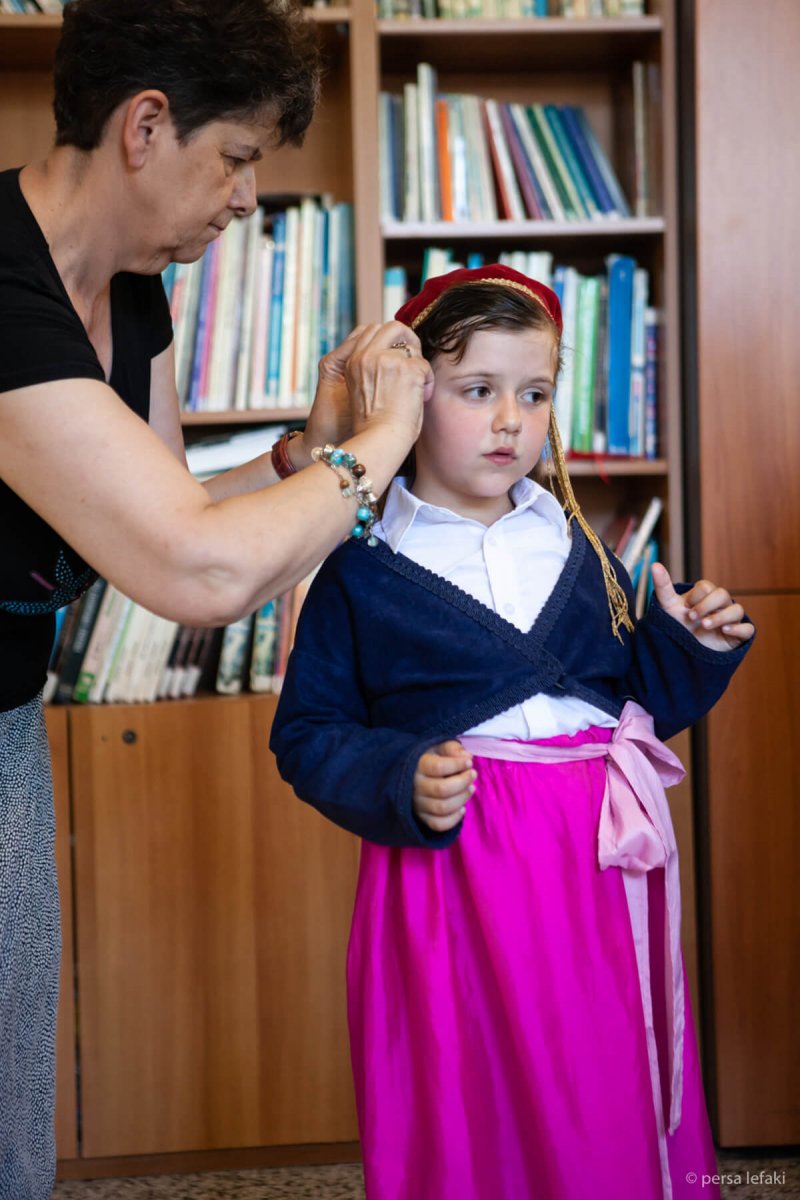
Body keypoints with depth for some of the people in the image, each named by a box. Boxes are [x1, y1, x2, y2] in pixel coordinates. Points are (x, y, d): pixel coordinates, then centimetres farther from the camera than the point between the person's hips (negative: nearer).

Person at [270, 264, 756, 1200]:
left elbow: (641, 700, 18)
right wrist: (401, 786, -17)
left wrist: (688, 645, 0)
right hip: (454, 870, -4)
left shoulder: (577, 550, 11)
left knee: (608, 1112, 11)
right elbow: (307, 734, -2)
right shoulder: (361, 569, -3)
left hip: (596, 863, 4)